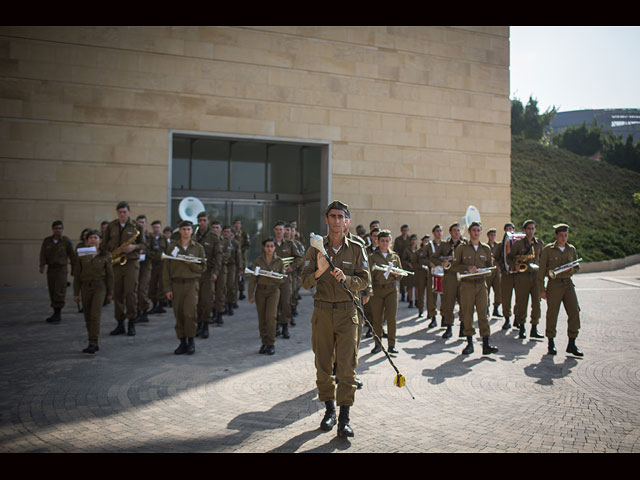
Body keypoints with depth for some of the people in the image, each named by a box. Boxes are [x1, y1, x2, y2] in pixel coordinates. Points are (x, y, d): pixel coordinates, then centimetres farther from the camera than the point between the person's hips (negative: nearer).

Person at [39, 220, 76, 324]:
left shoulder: (66, 241, -3)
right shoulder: (46, 241, 6)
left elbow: (72, 256, 0)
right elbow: (43, 254, -2)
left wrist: (74, 269, 1)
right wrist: (42, 266, -17)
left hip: (62, 269, -4)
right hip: (50, 269, 4)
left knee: (59, 292, -11)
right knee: (52, 292, 7)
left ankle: (58, 314, -8)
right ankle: (56, 314, 16)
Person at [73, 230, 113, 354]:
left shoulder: (105, 256, 1)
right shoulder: (81, 255, 6)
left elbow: (109, 274, 4)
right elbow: (77, 275, 8)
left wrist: (110, 292, 3)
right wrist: (76, 293, 5)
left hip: (99, 287, -3)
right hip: (85, 287, 3)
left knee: (95, 315, -14)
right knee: (88, 317, 7)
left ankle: (93, 344, -13)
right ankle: (94, 344, 17)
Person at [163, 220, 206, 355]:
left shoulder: (198, 248, 6)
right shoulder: (172, 247, 7)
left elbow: (203, 268, 6)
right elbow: (166, 268, 5)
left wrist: (192, 264, -13)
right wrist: (167, 288, -1)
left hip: (192, 283, -2)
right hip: (176, 284, 2)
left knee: (190, 312, -13)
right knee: (179, 314, 3)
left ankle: (191, 341, 3)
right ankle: (182, 342, 14)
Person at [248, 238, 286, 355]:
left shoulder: (279, 261, 2)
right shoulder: (258, 261, 3)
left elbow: (283, 278, 4)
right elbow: (253, 279, 2)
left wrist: (271, 277, -14)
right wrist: (250, 295, -2)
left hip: (273, 291, -2)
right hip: (260, 291, 2)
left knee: (270, 316, -13)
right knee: (262, 318, 5)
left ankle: (271, 344, -4)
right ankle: (264, 342, 17)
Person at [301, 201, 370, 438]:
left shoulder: (356, 249, 4)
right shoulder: (315, 249, 4)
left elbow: (364, 280, 0)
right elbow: (305, 283, 0)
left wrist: (345, 278, -19)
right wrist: (319, 272, -21)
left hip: (347, 312, -1)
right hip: (322, 311, 1)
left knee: (347, 365, -4)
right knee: (323, 364, 8)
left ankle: (344, 417, 3)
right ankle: (329, 408, 24)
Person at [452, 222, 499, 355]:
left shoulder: (486, 248, 12)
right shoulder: (461, 248, 3)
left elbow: (490, 266, 18)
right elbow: (454, 266, 0)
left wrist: (486, 271, -4)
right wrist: (467, 268, -15)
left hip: (481, 284, 2)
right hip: (466, 285, -2)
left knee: (483, 313, -3)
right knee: (467, 314, 1)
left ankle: (486, 345, 0)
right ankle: (469, 343, 12)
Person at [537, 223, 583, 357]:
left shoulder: (571, 249, 11)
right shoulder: (548, 249, -1)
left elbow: (577, 266, 21)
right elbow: (541, 270, 0)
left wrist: (571, 269, -4)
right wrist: (541, 289, -4)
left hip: (568, 283, 3)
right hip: (554, 284, -3)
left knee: (574, 312, -5)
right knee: (552, 314, 1)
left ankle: (571, 345, 5)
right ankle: (551, 344, 16)